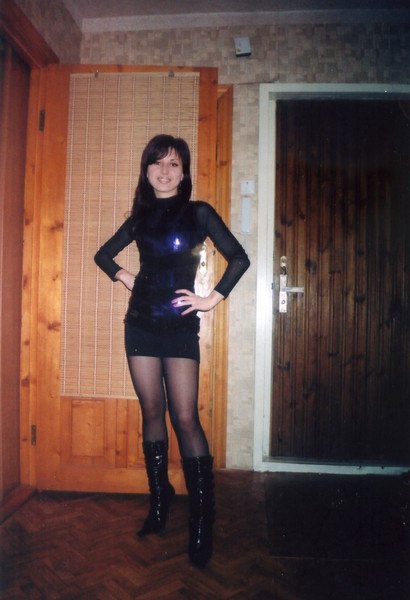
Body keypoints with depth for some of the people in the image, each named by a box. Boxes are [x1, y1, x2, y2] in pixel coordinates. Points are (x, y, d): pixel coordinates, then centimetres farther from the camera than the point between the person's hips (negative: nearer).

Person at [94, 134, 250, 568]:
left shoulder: (198, 213, 1)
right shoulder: (140, 217, 11)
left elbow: (239, 258, -4)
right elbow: (104, 254, 23)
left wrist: (212, 299, -7)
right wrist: (126, 279, 8)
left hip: (180, 327, -4)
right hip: (141, 324, 4)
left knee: (185, 418, -7)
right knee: (152, 412, 10)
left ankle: (202, 521, 3)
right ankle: (159, 502, 25)